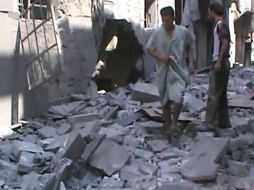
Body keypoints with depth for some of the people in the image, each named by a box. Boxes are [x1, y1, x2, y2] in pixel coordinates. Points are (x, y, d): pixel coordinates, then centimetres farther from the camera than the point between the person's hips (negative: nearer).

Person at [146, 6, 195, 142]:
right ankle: (168, 128, 25)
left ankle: (174, 123, 9)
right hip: (163, 72, 1)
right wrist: (159, 56, -12)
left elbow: (191, 45, 12)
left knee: (178, 99, -16)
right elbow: (148, 49, 5)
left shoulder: (183, 32, -4)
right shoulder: (157, 33, -4)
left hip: (179, 71, -1)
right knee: (165, 102, 9)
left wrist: (191, 61, 2)